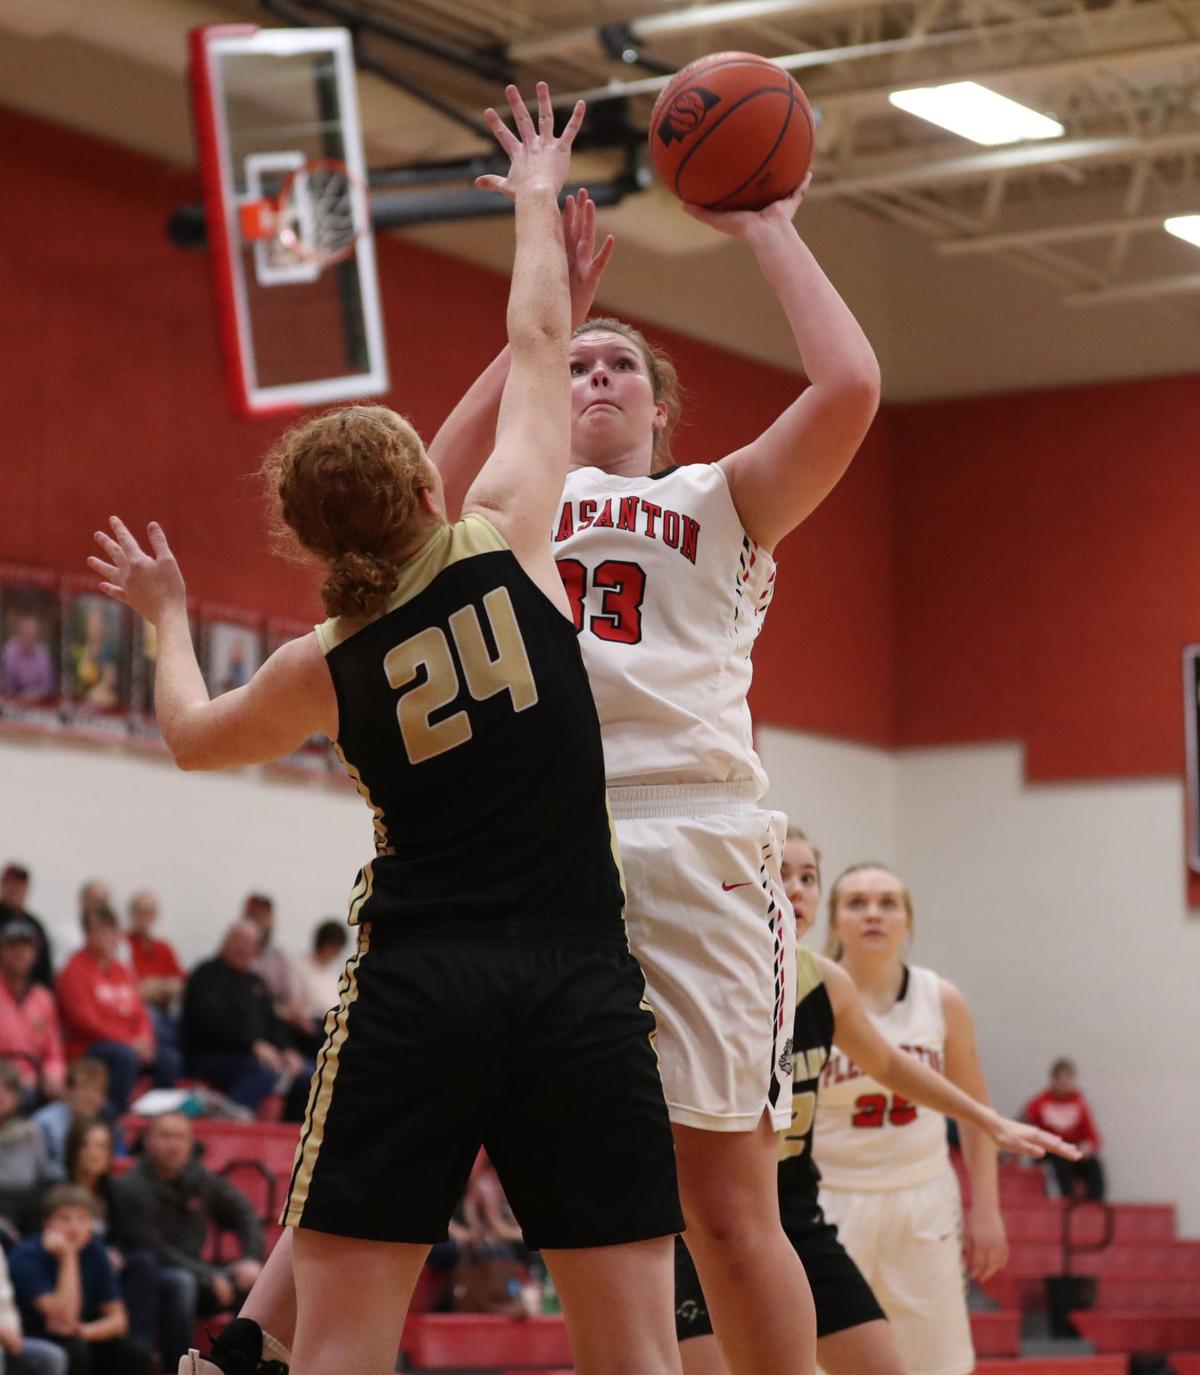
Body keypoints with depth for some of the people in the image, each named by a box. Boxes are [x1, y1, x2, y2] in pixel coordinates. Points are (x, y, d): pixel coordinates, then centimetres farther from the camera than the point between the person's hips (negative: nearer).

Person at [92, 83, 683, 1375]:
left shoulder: (324, 666, 4)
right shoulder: (508, 541, 0)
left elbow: (192, 734, 26)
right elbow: (536, 339, 14)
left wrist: (165, 615, 43)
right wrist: (538, 196, 29)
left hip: (416, 985, 0)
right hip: (580, 985, 0)